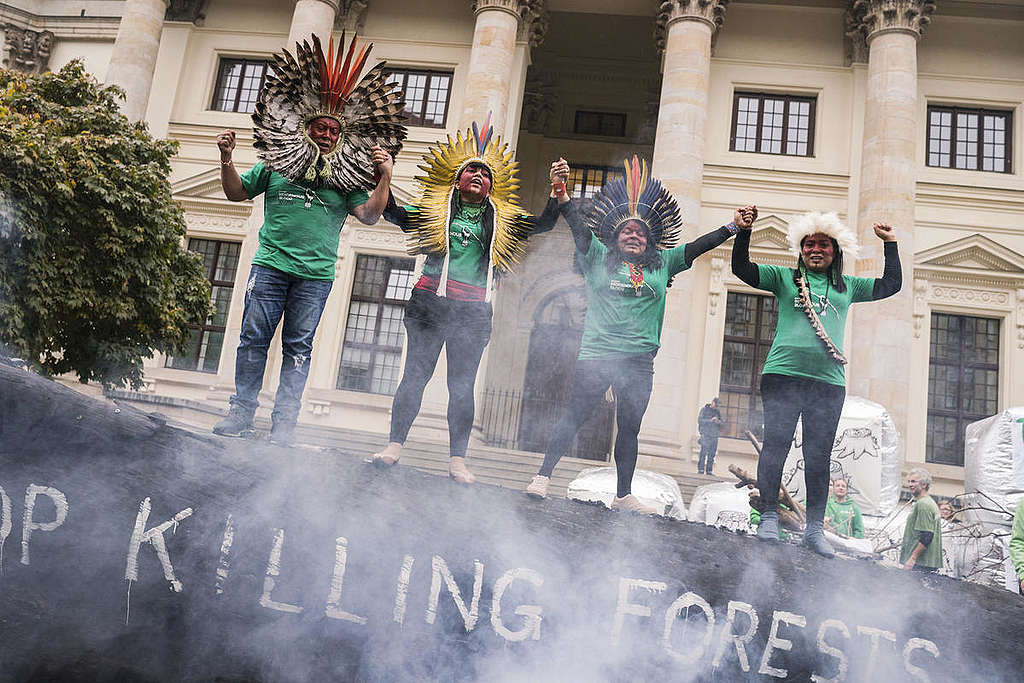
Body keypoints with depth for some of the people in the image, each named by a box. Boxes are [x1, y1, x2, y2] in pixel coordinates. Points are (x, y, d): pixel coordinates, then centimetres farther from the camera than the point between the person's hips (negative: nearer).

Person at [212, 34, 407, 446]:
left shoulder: (346, 179, 10)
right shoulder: (275, 164, 12)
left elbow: (369, 215, 0)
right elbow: (236, 193, 16)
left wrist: (384, 178, -12)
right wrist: (227, 159, 0)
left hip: (316, 274, -1)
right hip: (270, 264, 1)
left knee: (298, 346, 1)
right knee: (254, 337, 1)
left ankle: (284, 422, 5)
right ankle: (241, 413, 11)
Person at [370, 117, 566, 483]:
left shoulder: (501, 220, 15)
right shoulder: (435, 209, 12)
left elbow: (544, 224, 13)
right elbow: (392, 213, 12)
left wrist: (557, 192, 0)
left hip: (474, 310, 1)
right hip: (430, 301, -1)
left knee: (462, 384, 1)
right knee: (415, 373, -3)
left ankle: (457, 459, 4)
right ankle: (394, 444, 4)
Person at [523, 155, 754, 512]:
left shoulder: (662, 265, 15)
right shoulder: (598, 257, 7)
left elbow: (696, 247, 12)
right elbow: (579, 227, -5)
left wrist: (732, 227, 3)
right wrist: (563, 196, -19)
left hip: (640, 362, 4)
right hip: (596, 355, -3)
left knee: (629, 428, 9)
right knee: (574, 417, -6)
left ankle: (623, 495, 20)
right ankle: (543, 475, 3)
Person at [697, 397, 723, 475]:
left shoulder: (718, 412, 16)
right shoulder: (704, 410, 2)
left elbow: (721, 422, 13)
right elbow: (699, 420, -7)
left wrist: (718, 421, -11)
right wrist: (710, 420, -17)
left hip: (714, 436, 5)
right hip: (706, 435, -5)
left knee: (712, 454, 2)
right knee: (703, 452, -11)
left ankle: (709, 471, 6)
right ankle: (700, 470, -10)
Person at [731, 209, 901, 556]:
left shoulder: (847, 286, 22)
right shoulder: (784, 277, 13)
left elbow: (892, 284, 25)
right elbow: (741, 268, 5)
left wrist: (890, 244, 22)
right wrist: (744, 231, -5)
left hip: (829, 381, 3)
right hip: (783, 373, -2)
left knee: (819, 456, 4)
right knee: (775, 446, -5)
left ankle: (815, 528, 11)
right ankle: (768, 519, 3)